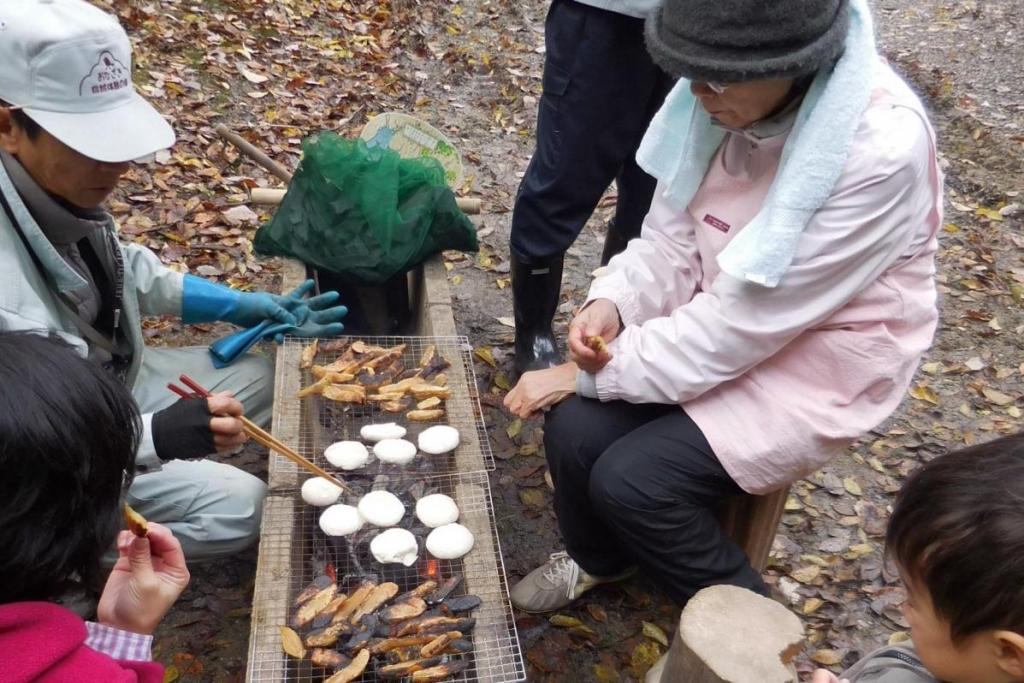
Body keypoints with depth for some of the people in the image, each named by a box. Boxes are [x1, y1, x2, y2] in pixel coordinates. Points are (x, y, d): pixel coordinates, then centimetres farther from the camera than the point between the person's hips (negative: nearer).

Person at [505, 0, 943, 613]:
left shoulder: (881, 150, -30)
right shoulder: (722, 99, -12)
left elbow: (746, 323, -28)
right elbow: (673, 239, -1)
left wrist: (589, 373, -22)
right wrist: (614, 304, -20)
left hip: (818, 365, -5)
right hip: (719, 319, 5)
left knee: (631, 480, -19)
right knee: (573, 430, -13)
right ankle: (597, 557, 22)